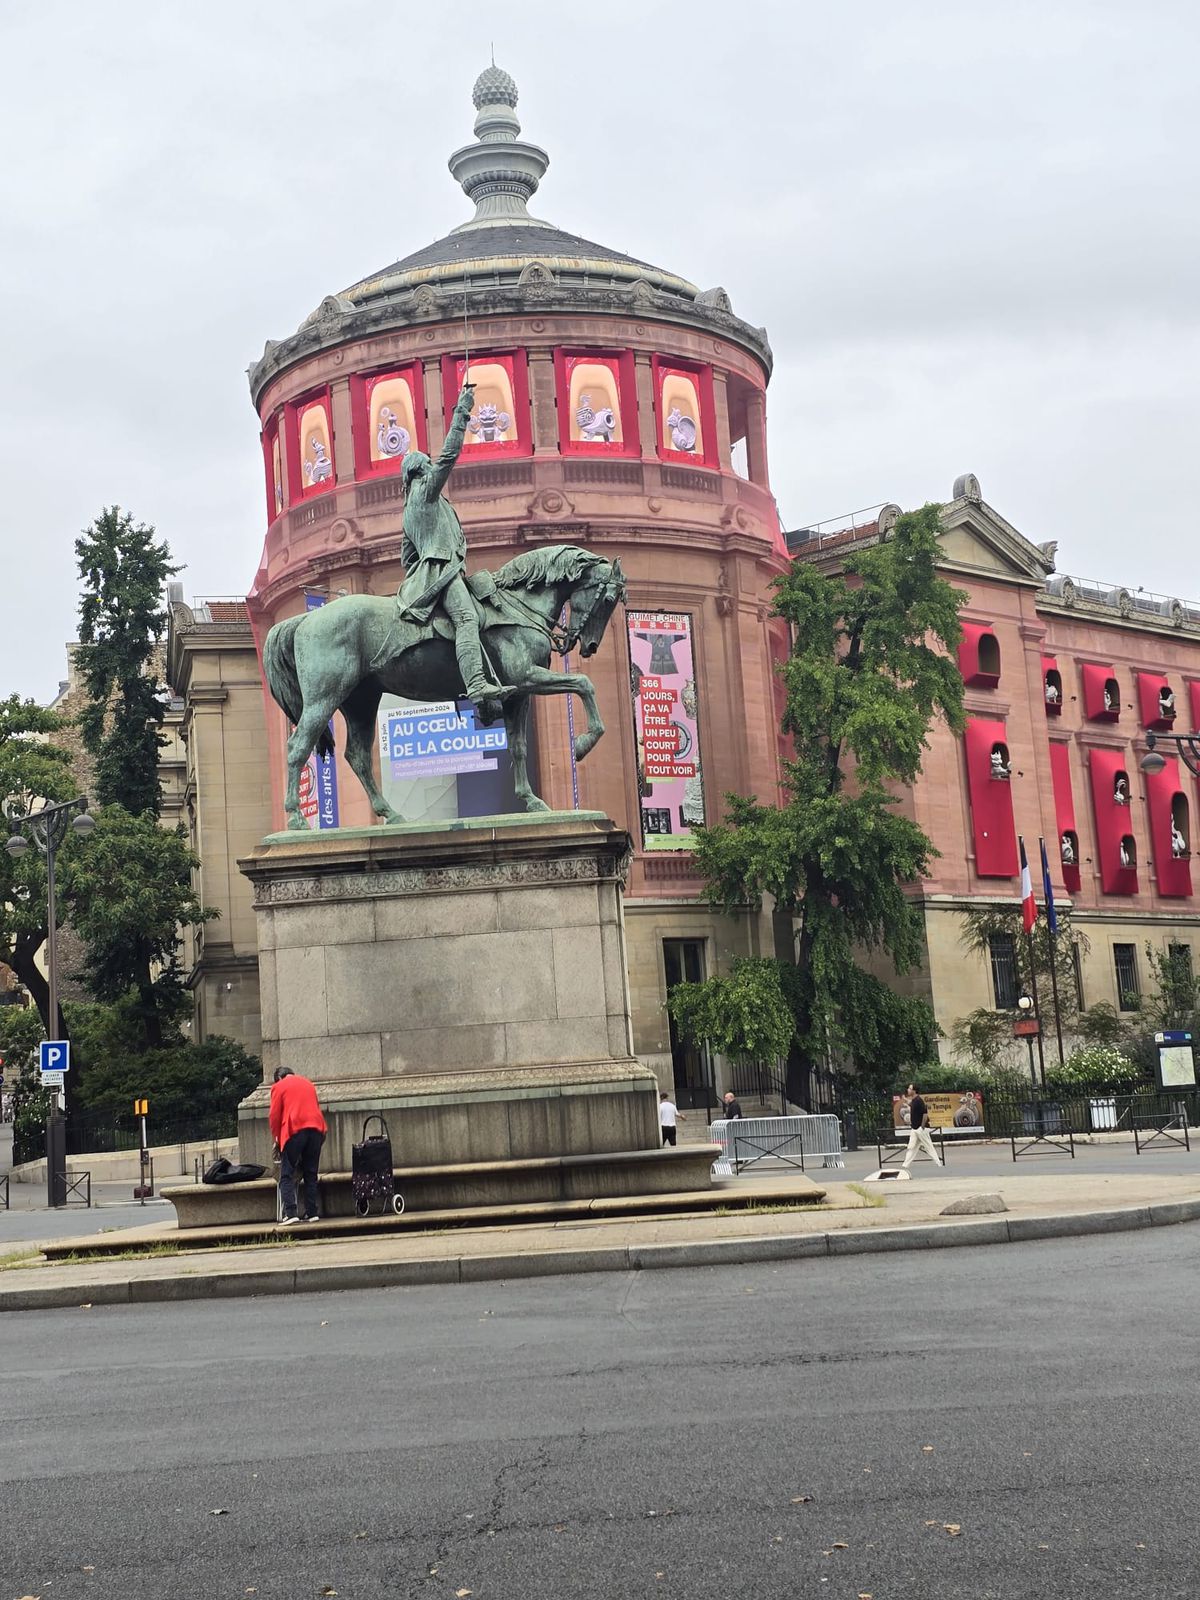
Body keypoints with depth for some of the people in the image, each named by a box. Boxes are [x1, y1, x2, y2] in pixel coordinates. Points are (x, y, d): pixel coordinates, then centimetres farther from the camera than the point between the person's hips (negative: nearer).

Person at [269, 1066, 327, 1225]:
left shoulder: (278, 1087, 9)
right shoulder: (308, 1084, 23)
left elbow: (275, 1116, 5)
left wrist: (277, 1138, 17)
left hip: (294, 1130, -4)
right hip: (316, 1129, 4)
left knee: (287, 1175, -1)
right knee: (311, 1174, 10)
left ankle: (290, 1213, -13)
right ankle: (311, 1213, 6)